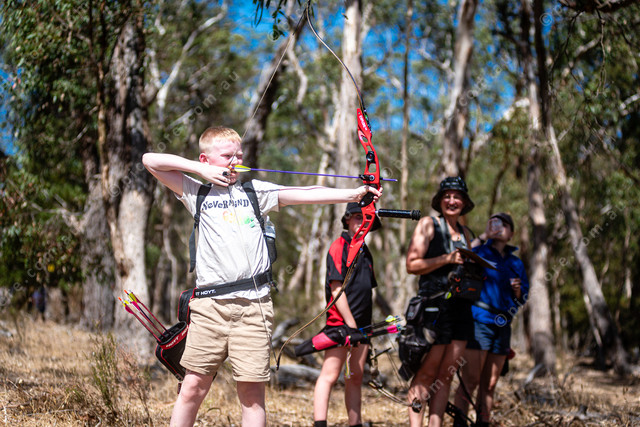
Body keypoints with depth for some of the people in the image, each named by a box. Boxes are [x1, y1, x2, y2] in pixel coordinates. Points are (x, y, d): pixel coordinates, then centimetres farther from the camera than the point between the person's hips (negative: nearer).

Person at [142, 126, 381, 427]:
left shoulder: (256, 191, 13)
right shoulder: (198, 194, 12)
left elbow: (303, 194, 1)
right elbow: (150, 160, 9)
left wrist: (353, 194, -11)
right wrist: (200, 170, 4)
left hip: (253, 305, 0)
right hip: (209, 305, 0)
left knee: (252, 392, 0)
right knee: (193, 387, 1)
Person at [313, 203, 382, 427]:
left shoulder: (364, 251, 20)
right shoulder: (339, 247, -5)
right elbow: (336, 288, -12)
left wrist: (367, 328, 19)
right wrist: (350, 324, -16)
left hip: (361, 324, 8)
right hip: (340, 322, -8)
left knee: (355, 377, 9)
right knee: (330, 374, -12)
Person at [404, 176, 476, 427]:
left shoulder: (465, 234, 19)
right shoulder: (428, 225, 0)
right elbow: (412, 265, -9)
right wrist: (447, 259, -15)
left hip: (461, 309, 6)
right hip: (435, 306, -6)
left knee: (446, 375, 5)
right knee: (427, 373, -6)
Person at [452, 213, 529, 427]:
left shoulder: (515, 263, 19)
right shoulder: (479, 252, 5)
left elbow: (522, 300, 20)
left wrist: (518, 290, -2)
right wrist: (483, 236, -18)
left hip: (502, 326, 5)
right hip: (479, 321, -5)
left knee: (489, 384, 6)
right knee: (470, 380, -12)